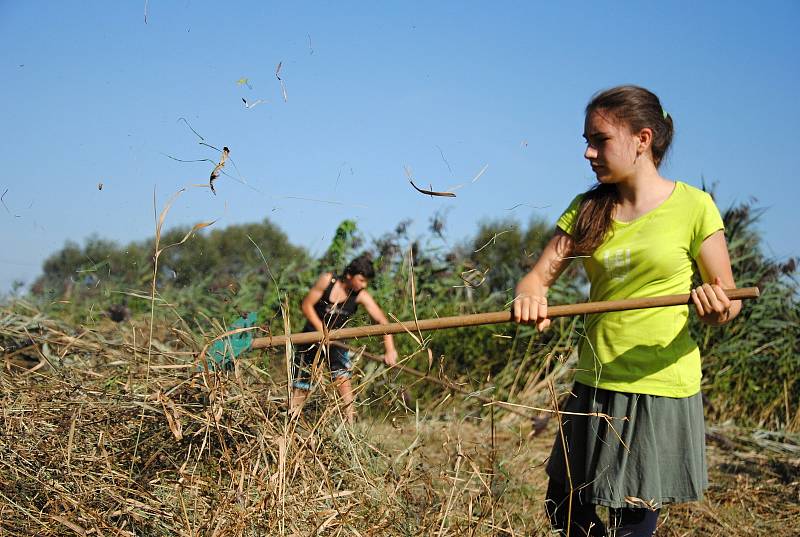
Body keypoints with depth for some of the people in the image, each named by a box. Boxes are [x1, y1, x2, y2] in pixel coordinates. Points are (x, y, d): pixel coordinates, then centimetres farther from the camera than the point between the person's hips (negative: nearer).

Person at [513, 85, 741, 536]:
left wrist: (718, 310, -28)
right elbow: (538, 277, -1)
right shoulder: (588, 210, 5)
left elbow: (730, 300, -4)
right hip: (595, 385, 5)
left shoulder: (693, 206, -8)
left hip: (661, 387, -5)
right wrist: (530, 297, -24)